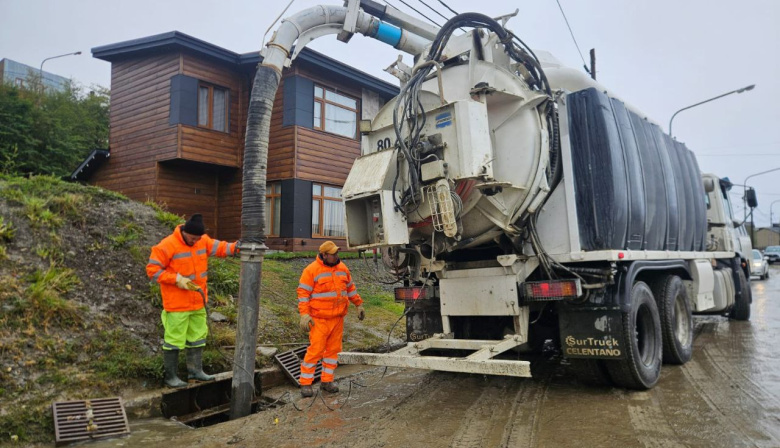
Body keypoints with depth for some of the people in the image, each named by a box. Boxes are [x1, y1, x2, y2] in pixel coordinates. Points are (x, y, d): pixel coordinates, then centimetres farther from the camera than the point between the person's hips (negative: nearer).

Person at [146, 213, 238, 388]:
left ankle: (195, 371, 30)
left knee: (197, 337, 16)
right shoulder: (168, 245, -18)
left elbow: (219, 247, -2)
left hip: (198, 302, 7)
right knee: (174, 340, 2)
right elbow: (152, 269, -15)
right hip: (177, 304, -7)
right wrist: (177, 279, -22)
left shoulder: (203, 240, 2)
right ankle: (170, 376, 16)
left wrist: (236, 246, -21)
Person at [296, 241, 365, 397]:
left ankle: (327, 381, 21)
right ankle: (305, 383, 5)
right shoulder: (312, 270, -9)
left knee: (333, 349, 10)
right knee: (315, 350, -6)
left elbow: (350, 287, 21)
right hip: (319, 319, -6)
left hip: (338, 318, 6)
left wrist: (359, 304, 20)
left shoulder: (342, 268, 9)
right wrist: (304, 314, -17)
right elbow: (303, 293, -10)